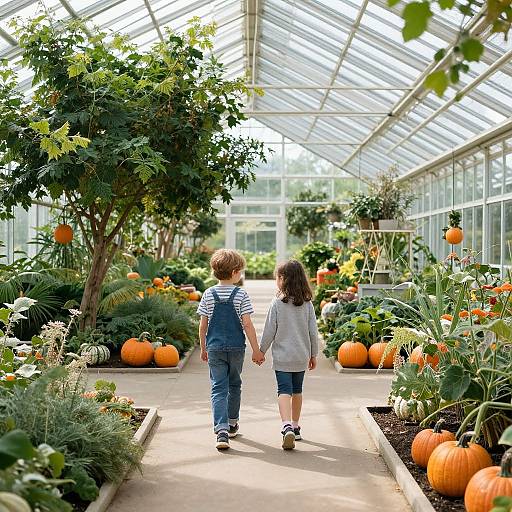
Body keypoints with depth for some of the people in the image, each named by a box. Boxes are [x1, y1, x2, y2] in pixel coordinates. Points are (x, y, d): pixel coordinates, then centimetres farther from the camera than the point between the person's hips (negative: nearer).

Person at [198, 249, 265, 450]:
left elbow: (203, 325, 3)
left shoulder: (208, 294, -1)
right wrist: (256, 350, -5)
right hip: (236, 348, -1)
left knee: (218, 389, 0)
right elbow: (247, 324, -11)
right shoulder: (241, 294, -8)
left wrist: (203, 349, 15)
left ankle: (221, 430, -16)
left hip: (214, 348, 1)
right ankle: (232, 424, 33)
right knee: (234, 385, 18)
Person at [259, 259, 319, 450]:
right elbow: (313, 331, 2)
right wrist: (314, 355, 13)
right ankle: (295, 427, 28)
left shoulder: (277, 303, -10)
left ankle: (287, 426, -24)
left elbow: (269, 331, -7)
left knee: (284, 390, -5)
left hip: (282, 356, -4)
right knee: (297, 390, 17)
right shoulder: (307, 304, -1)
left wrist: (261, 351, 6)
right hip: (302, 356, 4)